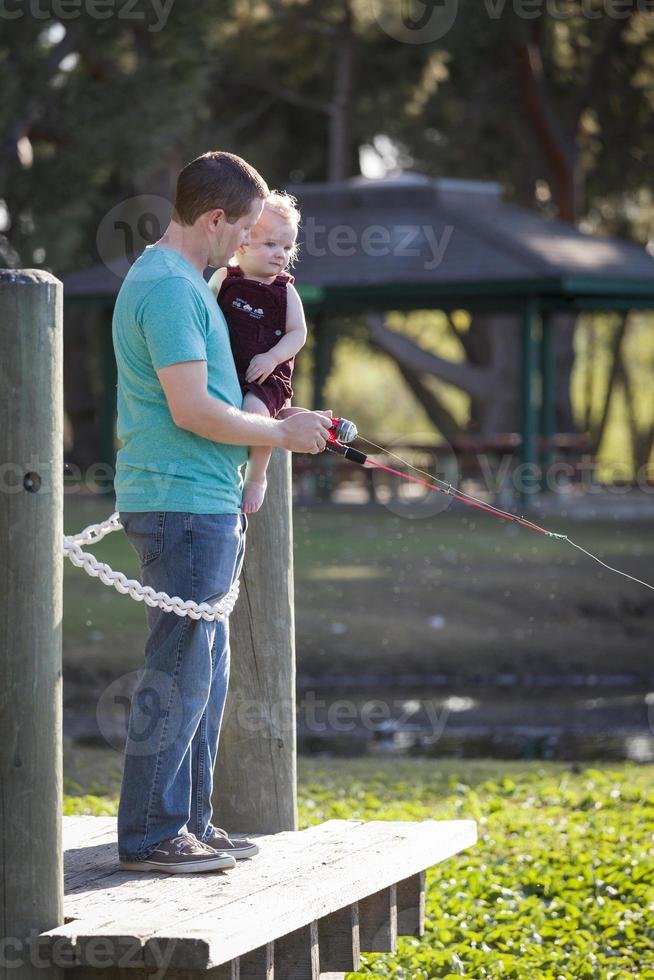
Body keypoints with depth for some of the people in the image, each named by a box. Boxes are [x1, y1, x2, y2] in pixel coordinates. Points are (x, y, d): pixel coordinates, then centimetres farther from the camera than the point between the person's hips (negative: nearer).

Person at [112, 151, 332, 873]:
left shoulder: (183, 282, 19)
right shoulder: (169, 287, -15)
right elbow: (192, 410, -21)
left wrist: (284, 422, 15)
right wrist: (281, 434, -8)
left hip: (205, 507, 11)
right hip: (183, 504, -11)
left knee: (204, 671, 14)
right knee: (178, 672, -8)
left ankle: (189, 822, 20)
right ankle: (150, 836, -4)